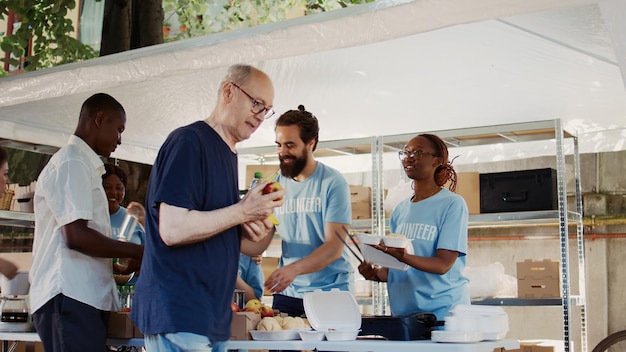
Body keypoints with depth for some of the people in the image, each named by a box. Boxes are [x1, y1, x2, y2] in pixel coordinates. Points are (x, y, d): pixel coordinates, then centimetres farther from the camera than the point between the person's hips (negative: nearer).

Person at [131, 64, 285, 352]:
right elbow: (173, 229, -21)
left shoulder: (227, 154, 17)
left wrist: (259, 234, 2)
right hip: (178, 315, -9)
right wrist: (244, 211, -15)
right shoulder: (188, 142, -11)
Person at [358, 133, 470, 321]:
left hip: (442, 311, -5)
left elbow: (443, 264, -15)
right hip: (402, 311, 5)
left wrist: (404, 257, -31)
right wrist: (378, 273, -7)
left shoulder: (452, 204, -7)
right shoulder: (400, 209, 11)